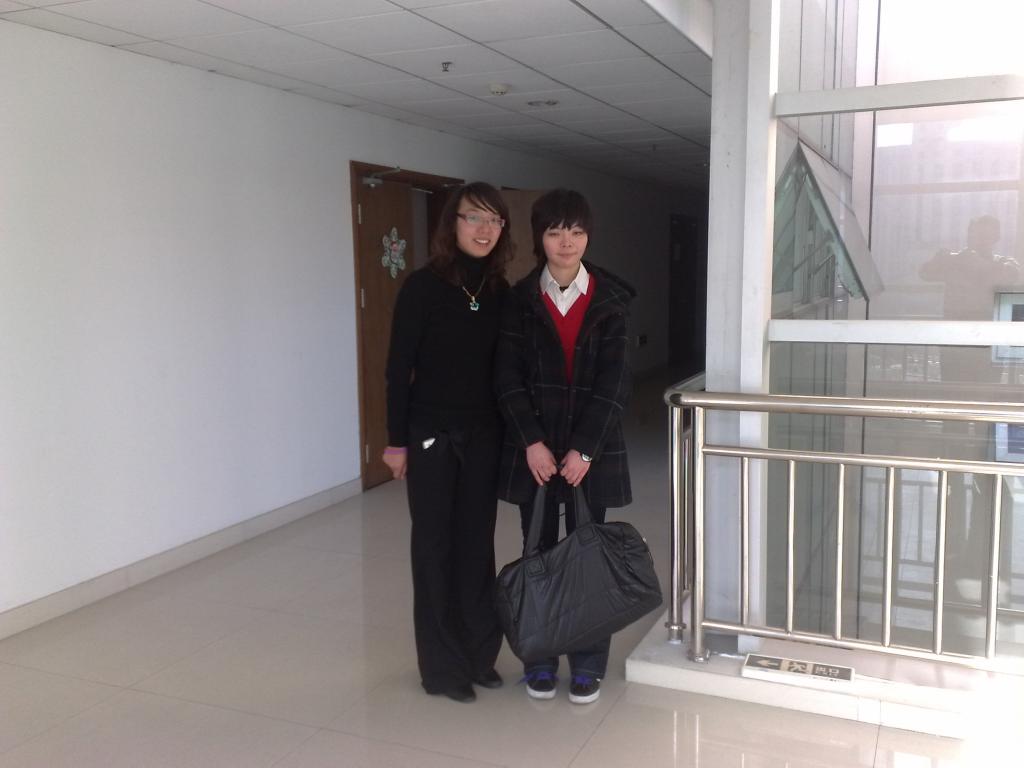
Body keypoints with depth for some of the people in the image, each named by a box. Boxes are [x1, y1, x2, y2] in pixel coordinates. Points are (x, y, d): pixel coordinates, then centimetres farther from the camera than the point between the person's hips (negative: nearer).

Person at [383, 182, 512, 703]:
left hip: (484, 433, 4)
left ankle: (480, 653, 25)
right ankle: (443, 666, 18)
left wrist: (510, 432, 6)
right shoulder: (423, 286, -9)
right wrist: (397, 440, -9)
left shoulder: (500, 292, 4)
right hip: (431, 432, -4)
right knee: (435, 544, 6)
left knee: (477, 542, 10)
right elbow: (399, 367, -8)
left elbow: (503, 367, 7)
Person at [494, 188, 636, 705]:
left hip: (592, 446, 0)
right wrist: (531, 442, -13)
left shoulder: (609, 299, -2)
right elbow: (507, 377, -3)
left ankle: (588, 664, 21)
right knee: (538, 551, 9)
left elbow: (614, 381, -7)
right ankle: (539, 659, 23)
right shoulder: (520, 299, 1)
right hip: (533, 446, 1)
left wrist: (584, 449, -13)